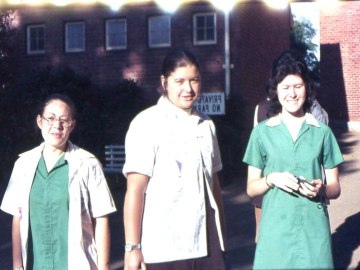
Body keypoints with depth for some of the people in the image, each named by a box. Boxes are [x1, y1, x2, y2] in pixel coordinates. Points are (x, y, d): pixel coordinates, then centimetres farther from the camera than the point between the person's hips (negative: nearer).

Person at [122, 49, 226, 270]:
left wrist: (221, 237, 16)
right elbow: (135, 189, -11)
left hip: (206, 246, 6)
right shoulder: (148, 124, -7)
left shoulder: (206, 125, 12)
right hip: (163, 250, -5)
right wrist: (133, 247, -14)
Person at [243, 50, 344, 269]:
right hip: (275, 230, 0)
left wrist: (321, 189, -13)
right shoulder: (262, 132, 2)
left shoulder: (322, 131, 3)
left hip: (313, 230, 1)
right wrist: (271, 179, -13)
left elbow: (335, 188, 8)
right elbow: (251, 188, 6)